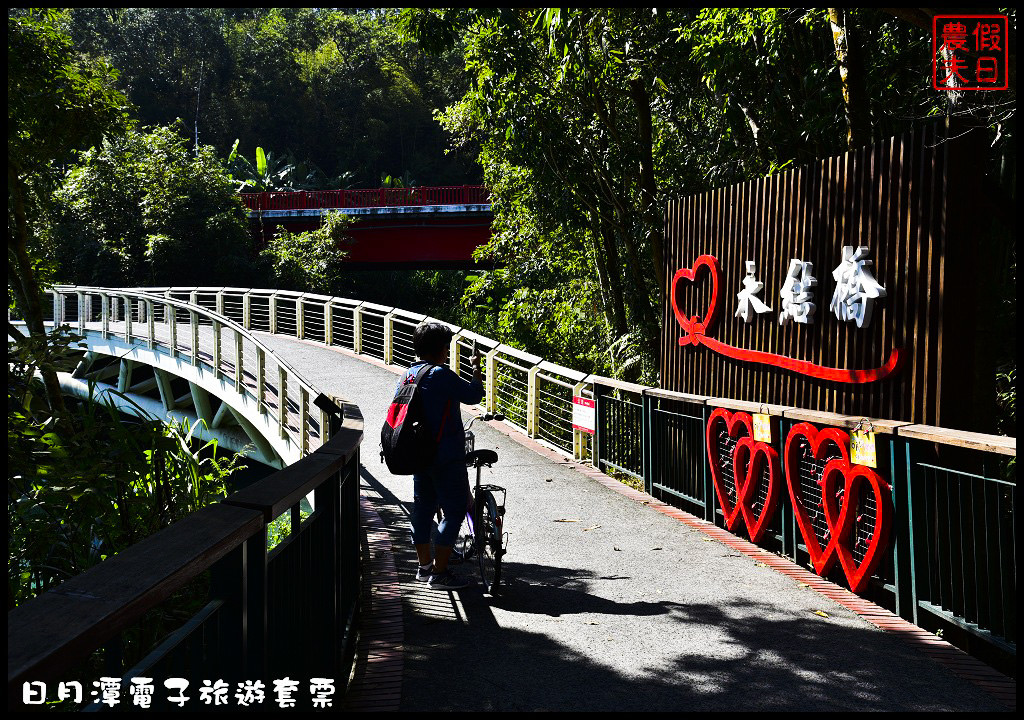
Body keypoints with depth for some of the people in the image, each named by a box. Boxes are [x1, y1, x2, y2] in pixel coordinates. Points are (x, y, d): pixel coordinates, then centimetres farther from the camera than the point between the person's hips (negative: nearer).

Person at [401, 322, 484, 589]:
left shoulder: (407, 376, 8)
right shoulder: (442, 375, -17)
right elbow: (474, 395, -12)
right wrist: (476, 368, 5)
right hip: (446, 457, -9)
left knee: (423, 507, 17)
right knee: (454, 510, -1)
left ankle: (424, 566, 27)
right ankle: (439, 573, -1)